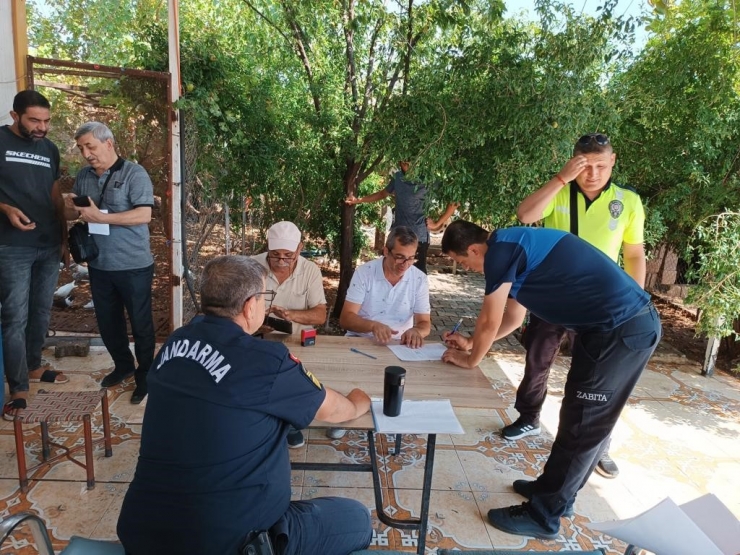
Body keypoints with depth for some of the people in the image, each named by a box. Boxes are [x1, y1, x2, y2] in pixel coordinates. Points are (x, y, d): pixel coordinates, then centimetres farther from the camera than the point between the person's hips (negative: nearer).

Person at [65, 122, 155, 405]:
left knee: (140, 323, 5)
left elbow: (144, 215, -20)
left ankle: (144, 374, 22)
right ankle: (123, 365, 37)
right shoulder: (83, 176, 9)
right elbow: (74, 214, 16)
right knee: (107, 321, 17)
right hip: (99, 265, 6)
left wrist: (101, 217, -24)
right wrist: (71, 208, -6)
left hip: (133, 265, -6)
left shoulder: (134, 173, -10)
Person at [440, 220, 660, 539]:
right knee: (585, 420, 19)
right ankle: (556, 492, 36)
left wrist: (470, 359, 9)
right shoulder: (514, 247, 16)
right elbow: (513, 318, 26)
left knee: (581, 426, 1)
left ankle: (543, 516, 16)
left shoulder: (501, 248, -14)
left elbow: (490, 322, -7)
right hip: (631, 323, 10)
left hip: (620, 330, -10)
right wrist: (470, 342, 29)